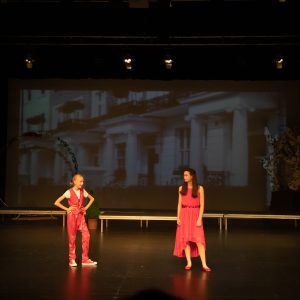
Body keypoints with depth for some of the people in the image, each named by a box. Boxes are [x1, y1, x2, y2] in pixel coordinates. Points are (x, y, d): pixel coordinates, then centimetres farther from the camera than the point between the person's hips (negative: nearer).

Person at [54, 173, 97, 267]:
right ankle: (72, 260, 14)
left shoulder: (83, 191, 4)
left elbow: (92, 198, 21)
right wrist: (67, 209, -9)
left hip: (81, 216, 4)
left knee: (86, 236, -6)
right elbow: (56, 202, -11)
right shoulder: (69, 192, -9)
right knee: (72, 238, 2)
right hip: (72, 216, -4)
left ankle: (85, 259, 3)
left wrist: (86, 207, 9)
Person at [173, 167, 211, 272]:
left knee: (199, 240, -8)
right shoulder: (181, 188, 8)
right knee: (185, 239, 2)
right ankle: (189, 263, 10)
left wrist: (200, 218, -10)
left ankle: (204, 265, -7)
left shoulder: (199, 188, -1)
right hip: (184, 215, 3)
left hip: (195, 215, -3)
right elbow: (179, 204, 9)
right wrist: (178, 217, 0)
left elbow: (202, 205, -3)